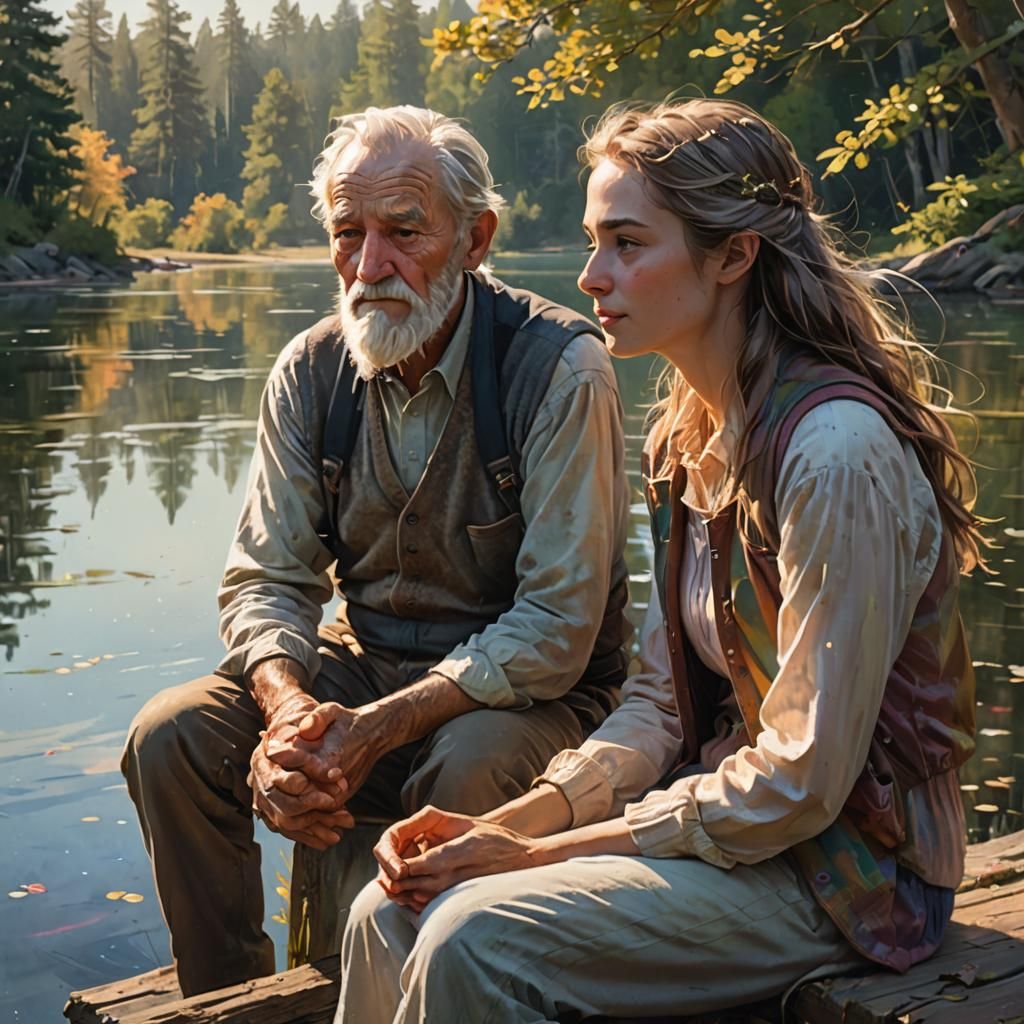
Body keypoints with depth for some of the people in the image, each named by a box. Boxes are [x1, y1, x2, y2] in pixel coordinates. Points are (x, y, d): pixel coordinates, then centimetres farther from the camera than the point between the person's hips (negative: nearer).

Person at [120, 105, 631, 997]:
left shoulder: (560, 370, -18)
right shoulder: (310, 373, -1)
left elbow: (557, 629, -20)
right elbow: (266, 578, 1)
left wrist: (375, 730, -28)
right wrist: (289, 712, -22)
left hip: (531, 689, -4)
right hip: (363, 659, 5)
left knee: (463, 773, -37)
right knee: (171, 737, -15)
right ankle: (223, 996, 4)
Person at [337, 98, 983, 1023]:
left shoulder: (836, 451, -23)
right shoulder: (688, 436, 6)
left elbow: (801, 778, -22)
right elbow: (662, 703, 9)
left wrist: (542, 851, -16)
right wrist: (512, 821, -6)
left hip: (848, 869, -7)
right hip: (726, 818, 8)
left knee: (475, 940, -23)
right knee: (390, 913, -7)